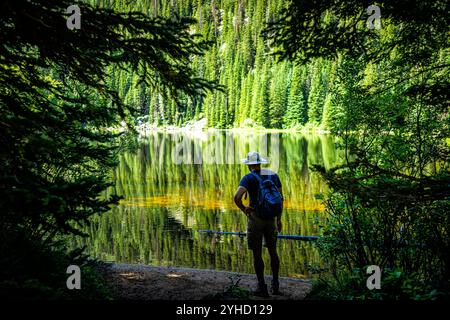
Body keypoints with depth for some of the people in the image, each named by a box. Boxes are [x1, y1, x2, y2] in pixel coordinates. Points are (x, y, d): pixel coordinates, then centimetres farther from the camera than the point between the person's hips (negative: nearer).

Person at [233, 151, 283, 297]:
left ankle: (262, 288, 10)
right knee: (273, 251, 17)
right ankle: (275, 285, 20)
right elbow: (280, 198, 8)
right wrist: (279, 219, 15)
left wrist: (244, 209, -7)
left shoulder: (248, 178, -10)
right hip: (271, 217, 5)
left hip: (255, 218, -4)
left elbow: (237, 197, -26)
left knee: (257, 253, 5)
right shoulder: (273, 175, 5)